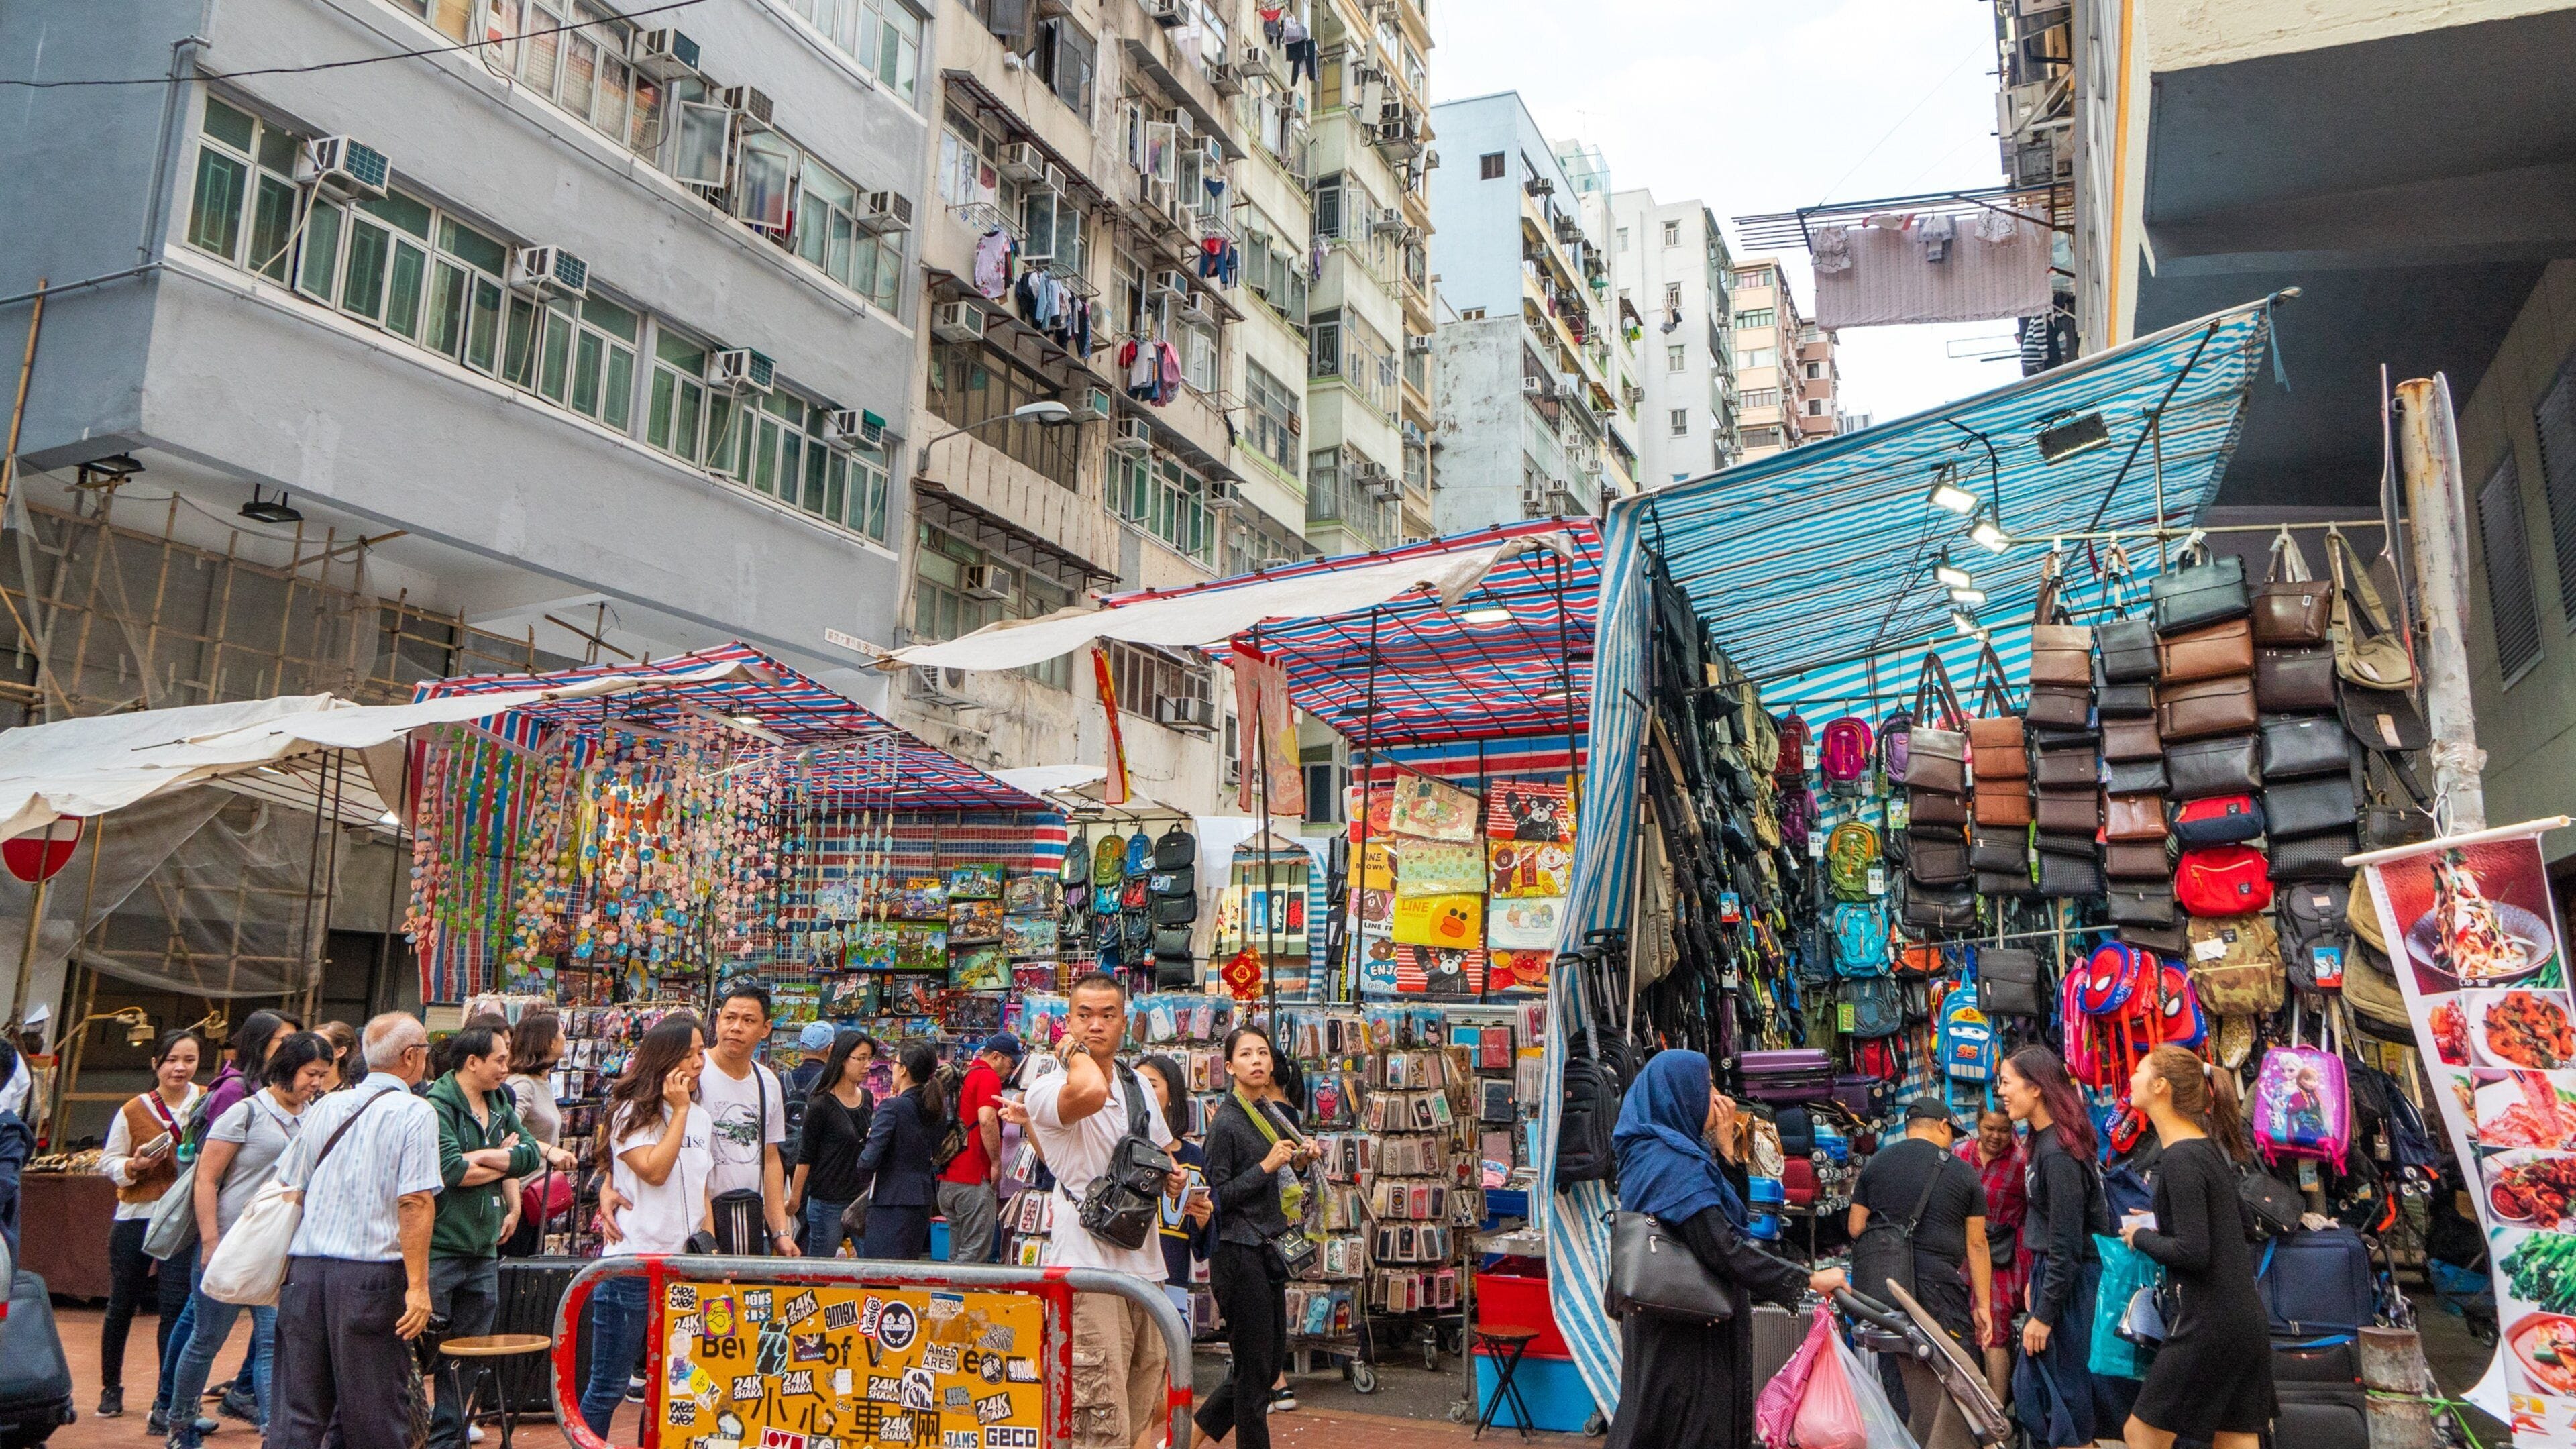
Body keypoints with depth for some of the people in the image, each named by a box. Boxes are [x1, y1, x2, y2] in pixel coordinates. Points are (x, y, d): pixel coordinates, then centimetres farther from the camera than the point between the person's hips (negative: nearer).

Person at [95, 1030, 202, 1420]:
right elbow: (107, 1164, 4)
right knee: (122, 1304, 14)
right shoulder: (133, 1112, -3)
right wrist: (134, 1165, -15)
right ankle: (111, 1387, 33)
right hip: (136, 1216, 1)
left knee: (176, 1306, -2)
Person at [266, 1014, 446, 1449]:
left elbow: (289, 1192, 17)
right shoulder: (415, 1112, -6)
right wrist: (418, 1287, -15)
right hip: (371, 1275, -5)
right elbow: (415, 1202, -15)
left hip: (304, 1270, 5)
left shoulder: (325, 1107, 12)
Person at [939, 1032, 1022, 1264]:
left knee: (957, 1254, 14)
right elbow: (987, 1120, -23)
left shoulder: (962, 1077, 19)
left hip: (947, 1179, 9)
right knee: (975, 1254, -6)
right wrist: (997, 1163, -16)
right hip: (975, 1179, -9)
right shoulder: (988, 1077, -9)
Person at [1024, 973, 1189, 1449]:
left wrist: (1171, 1177, 5)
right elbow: (1089, 1092, -36)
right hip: (1089, 1265, -7)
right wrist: (1075, 1051, -15)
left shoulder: (1139, 1086, 13)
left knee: (1144, 1403, 17)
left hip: (1143, 1262, 7)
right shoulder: (1048, 1091, -11)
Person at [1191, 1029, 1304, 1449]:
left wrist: (1299, 1161, 3)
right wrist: (1266, 1166, -19)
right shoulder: (1226, 1122, -14)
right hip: (1238, 1252, -9)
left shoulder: (1275, 1113, 10)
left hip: (1268, 1249, 9)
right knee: (1254, 1367, 0)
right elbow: (1217, 1196, -16)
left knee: (1272, 1359, 15)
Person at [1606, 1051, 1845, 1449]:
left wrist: (1725, 1144, 7)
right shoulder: (1676, 1163, -21)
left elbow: (1731, 1206, 18)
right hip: (1687, 1334, -10)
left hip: (1661, 1323, 10)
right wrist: (1809, 1280, -21)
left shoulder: (1650, 1153, 10)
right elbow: (1724, 1250, -27)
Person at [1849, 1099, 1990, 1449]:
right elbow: (1976, 1244, 3)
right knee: (1950, 1387, 2)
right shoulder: (1963, 1173, 2)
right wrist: (1983, 1304, 8)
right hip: (1939, 1286, -4)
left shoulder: (1875, 1163, 8)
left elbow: (1855, 1227, 6)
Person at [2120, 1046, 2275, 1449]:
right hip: (2247, 1321, 9)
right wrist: (2162, 1224, 16)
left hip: (2208, 1325, -9)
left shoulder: (2180, 1159, -18)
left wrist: (2142, 1236, -6)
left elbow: (2192, 1253, -23)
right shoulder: (2210, 1147, 10)